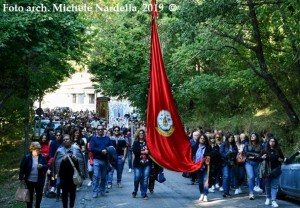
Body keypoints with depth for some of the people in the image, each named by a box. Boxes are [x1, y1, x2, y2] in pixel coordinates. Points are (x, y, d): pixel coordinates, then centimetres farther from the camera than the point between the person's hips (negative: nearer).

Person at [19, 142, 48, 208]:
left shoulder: (42, 157, -4)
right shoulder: (26, 157, -8)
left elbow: (46, 166, -1)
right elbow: (22, 168, -4)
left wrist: (42, 166, -23)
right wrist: (21, 178, -11)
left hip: (39, 181, 2)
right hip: (29, 181, -1)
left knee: (39, 195, 14)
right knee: (29, 196, 12)